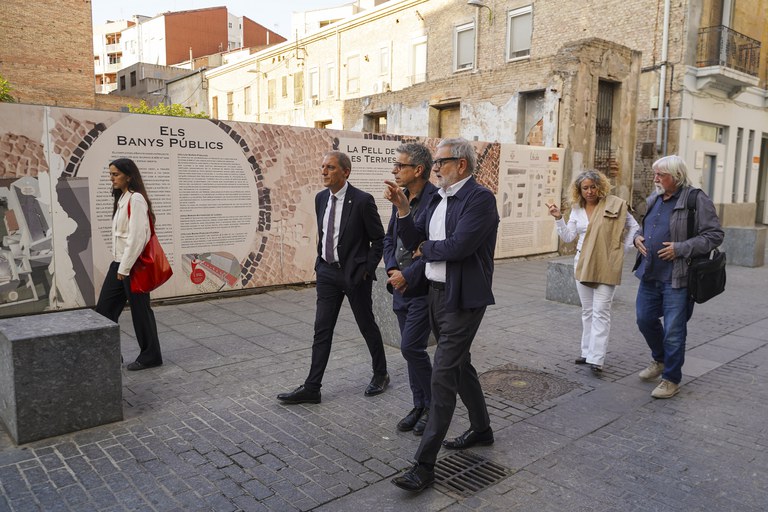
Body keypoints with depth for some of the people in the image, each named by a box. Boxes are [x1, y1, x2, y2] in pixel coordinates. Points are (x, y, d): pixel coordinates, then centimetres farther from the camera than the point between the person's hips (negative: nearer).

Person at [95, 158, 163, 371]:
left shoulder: (136, 199, -15)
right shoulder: (122, 198, 14)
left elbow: (137, 236, -21)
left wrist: (125, 267, -19)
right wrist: (119, 265, 13)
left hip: (133, 264, -9)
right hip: (119, 262, 9)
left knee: (140, 310, 1)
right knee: (105, 309, 10)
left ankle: (150, 356, 15)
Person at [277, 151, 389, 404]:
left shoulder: (362, 200, -14)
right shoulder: (321, 198, 6)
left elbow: (379, 239, -8)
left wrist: (367, 269, -10)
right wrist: (320, 262, 12)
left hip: (355, 274, -5)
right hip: (327, 272, 6)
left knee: (367, 326, 10)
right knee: (322, 331, 6)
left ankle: (381, 374, 31)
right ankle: (311, 388, 12)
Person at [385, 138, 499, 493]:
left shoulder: (480, 198, -15)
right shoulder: (438, 198, 9)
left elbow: (458, 246, -25)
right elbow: (412, 241, 7)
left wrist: (425, 249, -7)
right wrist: (402, 207, -8)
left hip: (463, 298, -9)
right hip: (436, 293, 9)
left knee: (443, 374, -7)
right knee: (460, 364, 21)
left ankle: (424, 465, 0)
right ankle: (481, 429, 41)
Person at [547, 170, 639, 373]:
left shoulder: (614, 205, -6)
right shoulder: (577, 209, 7)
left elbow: (634, 227, 2)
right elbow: (568, 237, 3)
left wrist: (623, 249, -3)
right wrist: (558, 219, -8)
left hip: (606, 267, -5)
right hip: (583, 265, 5)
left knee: (601, 312, -7)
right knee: (587, 311, 13)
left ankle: (596, 358, -7)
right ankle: (587, 352, 22)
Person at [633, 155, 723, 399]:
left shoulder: (697, 200, -11)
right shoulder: (653, 199, 10)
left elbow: (715, 235, -12)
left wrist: (681, 248, -20)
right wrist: (638, 236, 3)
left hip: (676, 278, -7)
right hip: (650, 274, 7)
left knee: (673, 331, 2)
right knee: (645, 320, 16)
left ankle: (671, 379, 18)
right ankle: (660, 360, 41)